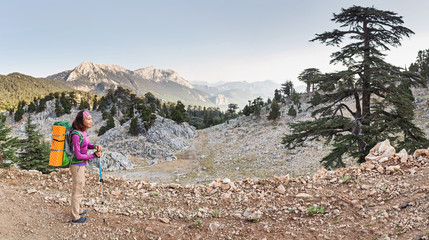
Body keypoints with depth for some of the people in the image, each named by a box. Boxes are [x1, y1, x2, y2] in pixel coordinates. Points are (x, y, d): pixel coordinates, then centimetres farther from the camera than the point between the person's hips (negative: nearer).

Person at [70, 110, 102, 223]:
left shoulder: (83, 132, 1)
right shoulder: (76, 135, -25)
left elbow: (86, 145, 16)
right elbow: (78, 155, -23)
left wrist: (95, 146, -4)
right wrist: (94, 155, -17)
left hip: (81, 164, 9)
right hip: (77, 165, -9)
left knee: (80, 187, 24)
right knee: (77, 190, 5)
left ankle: (77, 210, 43)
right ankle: (75, 217, 21)